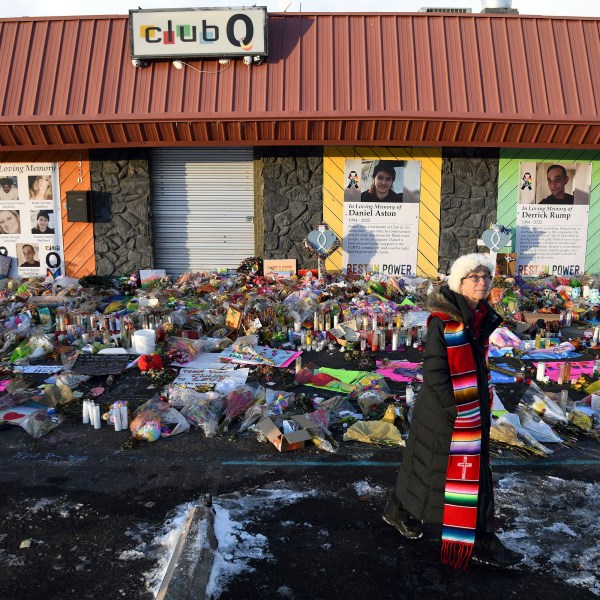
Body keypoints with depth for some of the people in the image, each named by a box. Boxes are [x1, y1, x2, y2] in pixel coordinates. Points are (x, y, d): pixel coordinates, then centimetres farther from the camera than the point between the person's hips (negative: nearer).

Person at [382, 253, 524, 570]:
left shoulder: (481, 317, 3)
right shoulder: (443, 320, -20)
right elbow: (433, 371, -20)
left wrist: (483, 403, 13)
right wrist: (456, 410, -18)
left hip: (474, 408, 8)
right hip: (442, 411, -8)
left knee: (476, 470, 15)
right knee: (427, 465, 7)